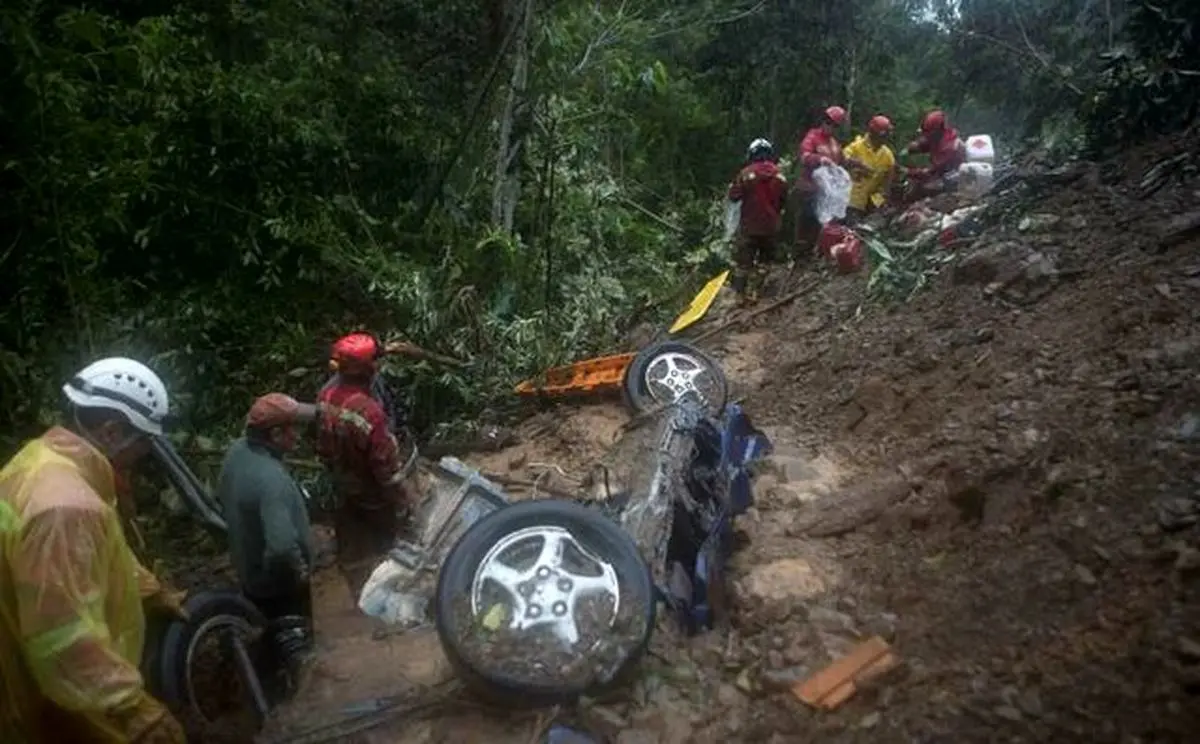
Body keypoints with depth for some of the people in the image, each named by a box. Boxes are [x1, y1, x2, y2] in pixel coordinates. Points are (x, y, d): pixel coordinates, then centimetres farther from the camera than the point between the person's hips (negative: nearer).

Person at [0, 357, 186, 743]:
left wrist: (150, 588, 26)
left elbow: (97, 552, 17)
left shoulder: (45, 457, 1)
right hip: (60, 708, -10)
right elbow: (61, 631, -37)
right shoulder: (64, 504, -33)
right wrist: (133, 708, -38)